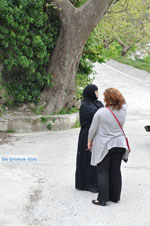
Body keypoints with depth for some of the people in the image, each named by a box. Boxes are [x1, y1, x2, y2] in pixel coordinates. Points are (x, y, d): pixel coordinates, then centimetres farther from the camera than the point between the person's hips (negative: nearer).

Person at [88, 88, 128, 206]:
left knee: (103, 172, 3)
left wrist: (90, 140, 8)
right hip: (119, 144, 5)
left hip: (104, 146, -4)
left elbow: (93, 129, -7)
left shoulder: (101, 112, -17)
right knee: (116, 171, 13)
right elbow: (124, 102, 20)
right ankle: (115, 197, 22)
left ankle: (102, 199, 1)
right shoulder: (123, 110, -5)